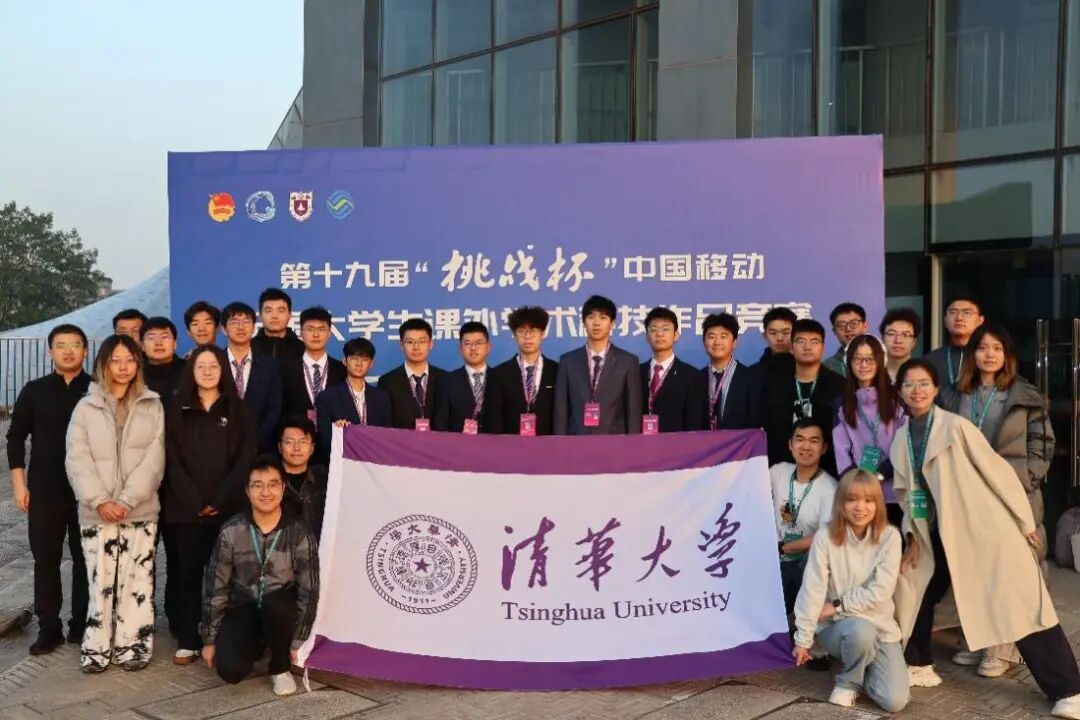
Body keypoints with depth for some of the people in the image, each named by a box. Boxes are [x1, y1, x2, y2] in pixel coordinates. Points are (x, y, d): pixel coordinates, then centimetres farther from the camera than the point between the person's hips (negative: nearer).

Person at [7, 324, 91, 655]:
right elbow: (16, 437, 7)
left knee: (86, 560, 5)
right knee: (45, 560, 6)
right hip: (44, 491, 2)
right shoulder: (34, 391, 5)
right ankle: (48, 628, 15)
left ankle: (82, 625, 17)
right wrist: (19, 484, 0)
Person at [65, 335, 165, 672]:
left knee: (137, 579, 2)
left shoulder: (152, 407, 5)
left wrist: (126, 500, -12)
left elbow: (154, 459, -3)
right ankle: (97, 648, 12)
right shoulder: (86, 407, 6)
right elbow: (77, 459, -1)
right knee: (100, 580, 2)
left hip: (141, 510, 0)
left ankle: (133, 645, 11)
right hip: (97, 512, 0)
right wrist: (99, 501, -12)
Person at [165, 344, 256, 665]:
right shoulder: (178, 409, 9)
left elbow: (245, 459, -1)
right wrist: (194, 501, -9)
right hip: (186, 507, 1)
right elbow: (173, 459, 1)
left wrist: (220, 500, -11)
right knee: (188, 573, 3)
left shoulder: (237, 409, 7)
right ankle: (187, 641, 10)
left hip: (226, 507, -1)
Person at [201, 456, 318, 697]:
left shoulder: (299, 535, -12)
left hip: (280, 611, -1)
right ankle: (255, 644, 14)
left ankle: (280, 668, -8)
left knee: (275, 603, -36)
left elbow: (308, 592, -8)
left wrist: (298, 643, -9)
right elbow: (215, 588, -2)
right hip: (243, 609, 1)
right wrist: (210, 640, 0)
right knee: (230, 670, -23)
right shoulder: (231, 531, -9)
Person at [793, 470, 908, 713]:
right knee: (861, 629, -37)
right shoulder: (825, 537, -15)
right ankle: (848, 682, -4)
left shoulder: (889, 536, -11)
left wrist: (837, 605, -15)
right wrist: (803, 639, -13)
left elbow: (880, 592, -15)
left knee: (895, 701, -14)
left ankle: (863, 667, 20)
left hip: (879, 625, 2)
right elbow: (812, 590, -15)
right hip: (835, 626, -2)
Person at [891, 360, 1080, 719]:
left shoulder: (956, 426, -12)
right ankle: (918, 666, 29)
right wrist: (913, 537, 6)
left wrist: (1024, 521, -7)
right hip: (939, 536, 6)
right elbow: (907, 493, 13)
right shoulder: (901, 439, 6)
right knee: (912, 591, 10)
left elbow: (996, 470, -9)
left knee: (1023, 607, -7)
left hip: (986, 530, -6)